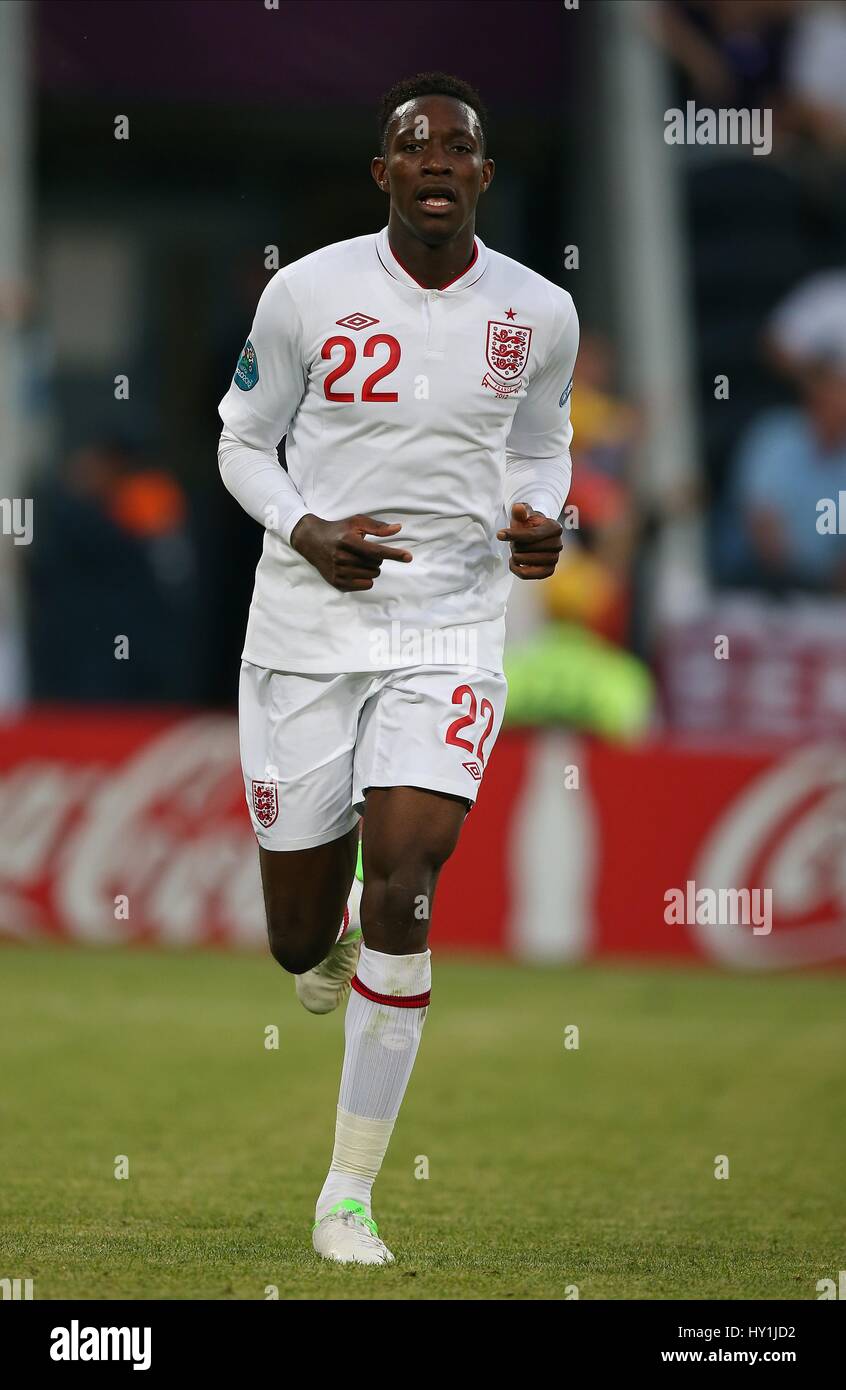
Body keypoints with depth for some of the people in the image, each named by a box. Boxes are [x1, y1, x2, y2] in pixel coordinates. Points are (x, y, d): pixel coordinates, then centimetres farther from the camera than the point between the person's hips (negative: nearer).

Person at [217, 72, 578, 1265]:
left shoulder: (538, 315, -1)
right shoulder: (307, 293, -6)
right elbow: (242, 442, 5)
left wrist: (540, 521, -5)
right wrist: (309, 533, -14)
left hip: (450, 631, 0)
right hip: (306, 627, 0)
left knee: (403, 892, -18)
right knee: (303, 936, 6)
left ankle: (350, 1197, -7)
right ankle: (327, 947, 49)